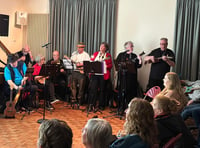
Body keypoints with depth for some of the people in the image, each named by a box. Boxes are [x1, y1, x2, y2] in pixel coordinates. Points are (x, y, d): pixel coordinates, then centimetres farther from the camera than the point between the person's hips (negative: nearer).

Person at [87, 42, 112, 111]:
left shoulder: (108, 55, 8)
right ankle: (91, 105, -2)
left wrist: (106, 66, -15)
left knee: (102, 90, 3)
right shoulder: (95, 54, 15)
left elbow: (110, 65, 4)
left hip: (103, 75, -1)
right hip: (95, 74, 1)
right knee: (93, 89, -6)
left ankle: (101, 105, 14)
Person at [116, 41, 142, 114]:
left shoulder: (134, 56, 11)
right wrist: (124, 65, -11)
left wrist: (140, 60, -13)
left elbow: (138, 66, 4)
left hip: (131, 77, 2)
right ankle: (122, 108, 8)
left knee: (131, 92, 0)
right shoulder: (121, 55, 9)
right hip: (122, 76, -1)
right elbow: (117, 63, 1)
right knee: (122, 92, 0)